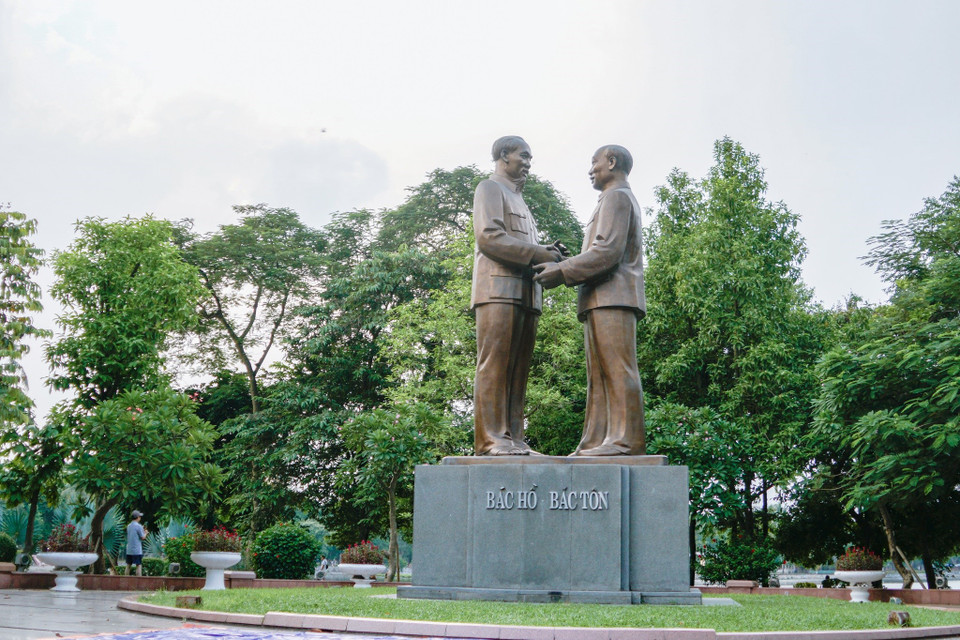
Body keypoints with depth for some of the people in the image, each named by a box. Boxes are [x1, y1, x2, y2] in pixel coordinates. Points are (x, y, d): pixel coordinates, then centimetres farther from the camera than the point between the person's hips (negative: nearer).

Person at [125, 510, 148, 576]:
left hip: (129, 550, 7)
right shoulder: (138, 526, -12)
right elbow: (142, 537, -11)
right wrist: (145, 533, 10)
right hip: (137, 550, -7)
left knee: (128, 566, 11)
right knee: (139, 565, -4)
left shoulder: (128, 526, 10)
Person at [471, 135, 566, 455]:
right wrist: (538, 254, -11)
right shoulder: (490, 189, 5)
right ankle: (490, 439, -16)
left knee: (518, 368, 2)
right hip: (499, 287, -9)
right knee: (495, 365, -13)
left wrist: (547, 251, 9)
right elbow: (489, 236, -10)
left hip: (526, 291, 9)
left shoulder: (519, 200, 33)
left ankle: (513, 439, 0)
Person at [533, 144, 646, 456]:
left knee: (618, 371, -14)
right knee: (600, 376, 4)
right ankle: (596, 442, 2)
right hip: (602, 300, 10)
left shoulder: (617, 197, -1)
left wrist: (563, 272, -13)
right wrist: (561, 268, 16)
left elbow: (608, 251, -14)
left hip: (612, 298, -10)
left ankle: (627, 440, -16)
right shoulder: (617, 199, 31)